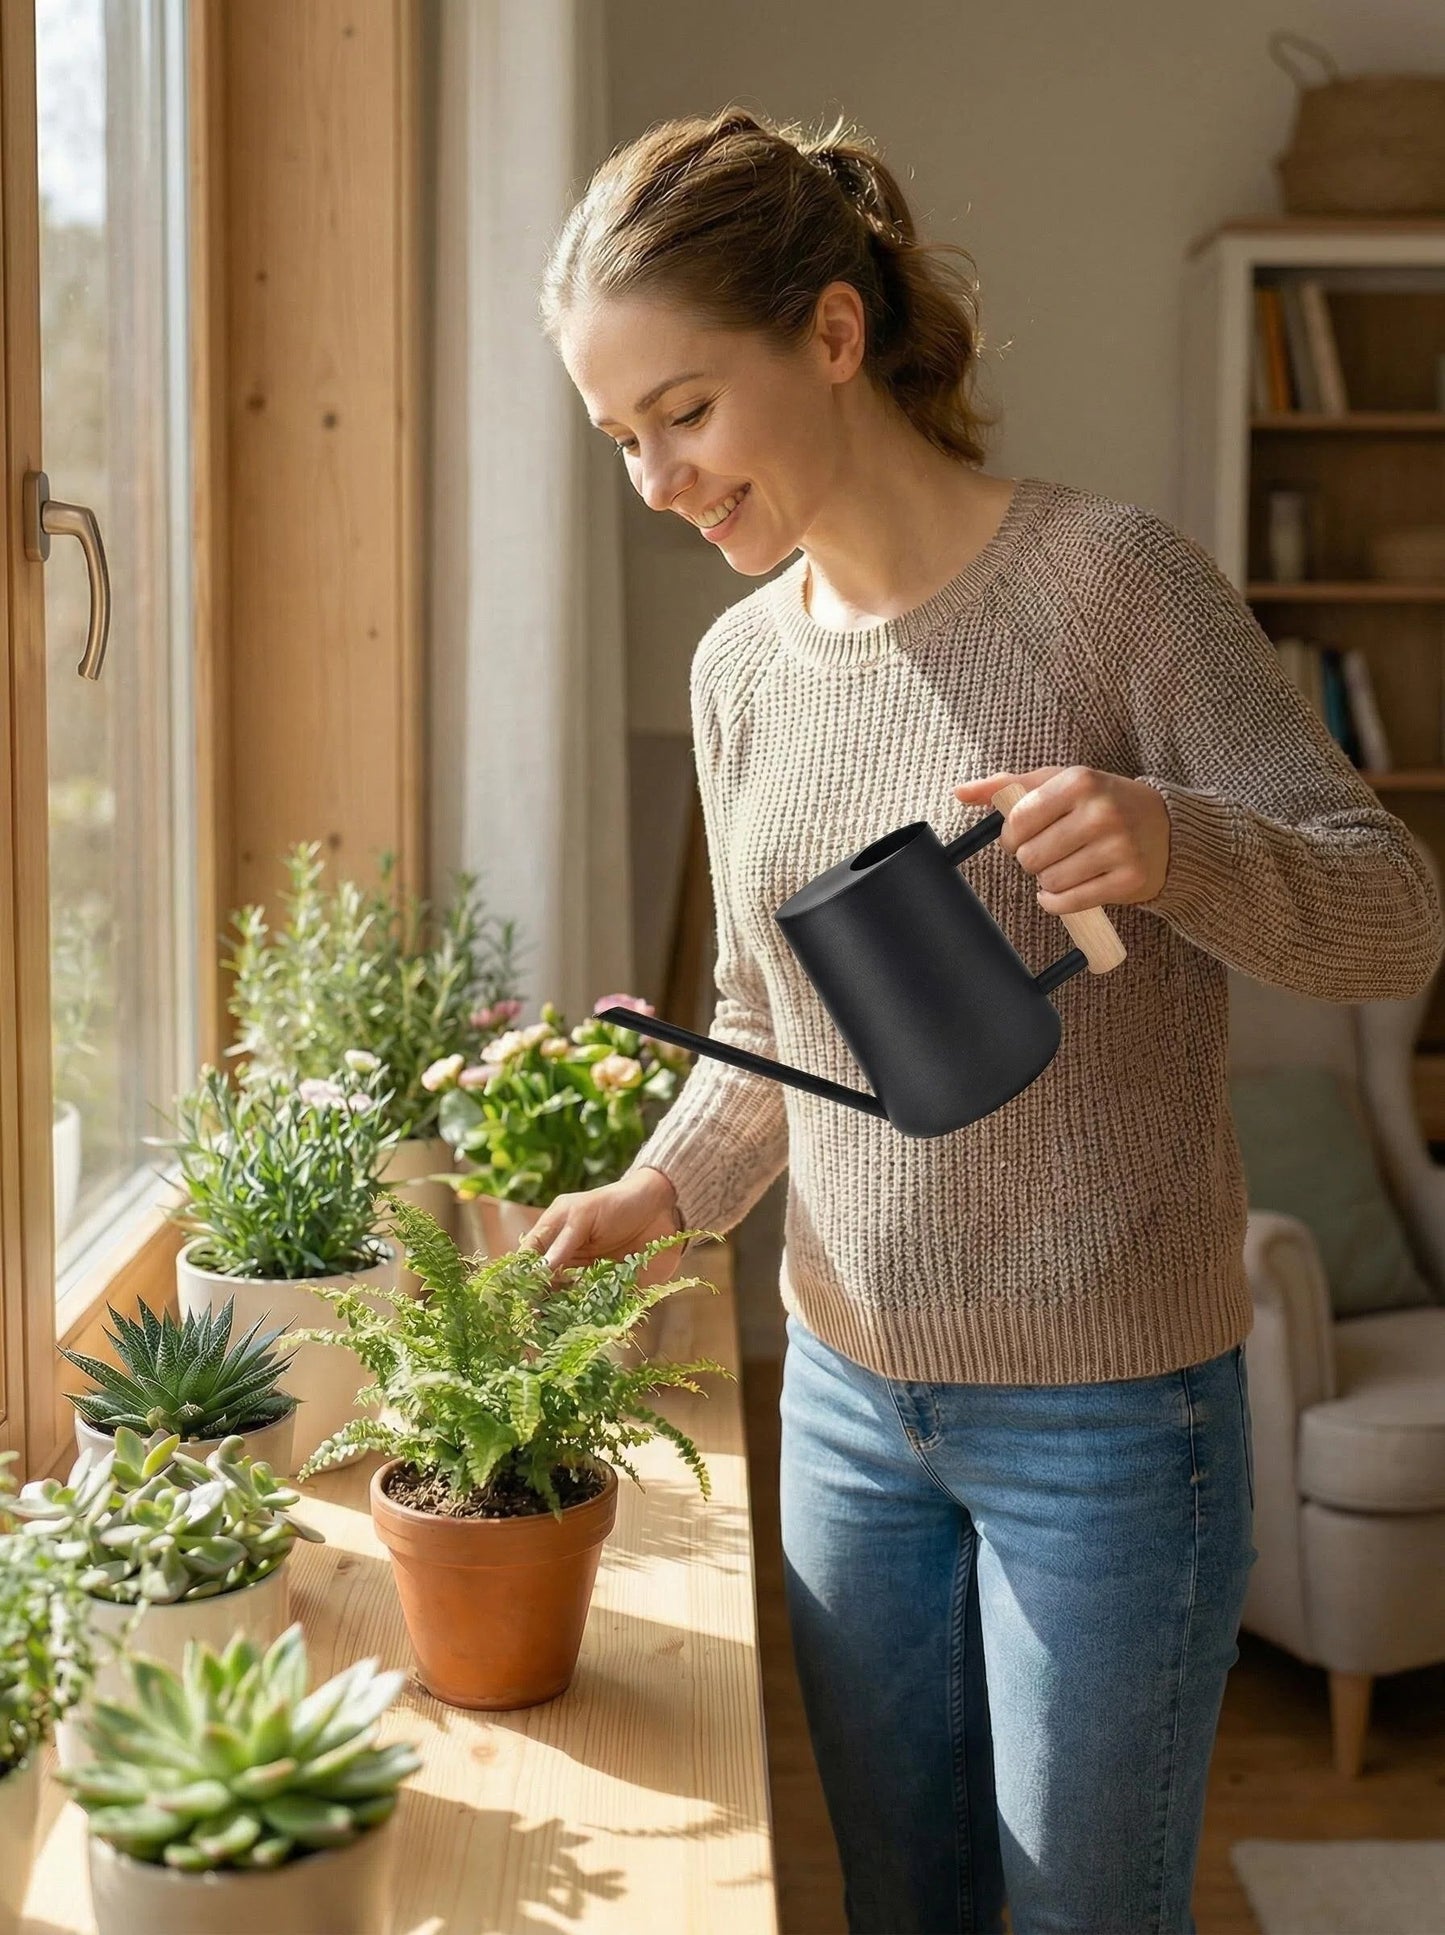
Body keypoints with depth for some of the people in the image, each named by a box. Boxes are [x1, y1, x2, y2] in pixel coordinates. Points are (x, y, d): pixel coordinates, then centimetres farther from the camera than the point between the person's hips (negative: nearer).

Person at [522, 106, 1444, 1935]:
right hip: (849, 1392, 6)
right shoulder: (741, 662, 4)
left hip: (1107, 1408, -5)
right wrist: (665, 1184, -6)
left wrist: (1168, 841, -33)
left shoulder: (1108, 579, -14)